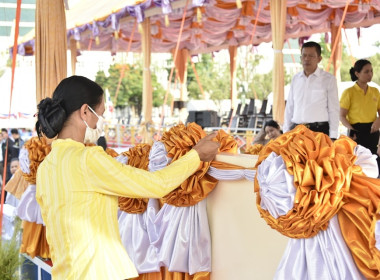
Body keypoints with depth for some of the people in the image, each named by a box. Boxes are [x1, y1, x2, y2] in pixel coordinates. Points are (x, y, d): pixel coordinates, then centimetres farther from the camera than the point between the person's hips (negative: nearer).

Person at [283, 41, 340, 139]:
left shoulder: (328, 79, 1)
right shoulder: (296, 79, 13)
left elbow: (334, 110, 0)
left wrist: (333, 137, -6)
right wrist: (286, 132, 11)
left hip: (319, 130, -4)